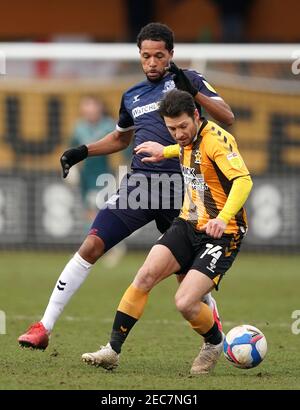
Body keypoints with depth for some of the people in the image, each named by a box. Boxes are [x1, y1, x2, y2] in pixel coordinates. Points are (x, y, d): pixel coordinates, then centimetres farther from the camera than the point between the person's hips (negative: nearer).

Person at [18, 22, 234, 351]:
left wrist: (193, 92, -20)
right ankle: (44, 327, -8)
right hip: (138, 181, 3)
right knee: (91, 247, -9)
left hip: (180, 187, -3)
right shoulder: (132, 96, 17)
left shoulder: (187, 80, 4)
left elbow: (227, 117, -6)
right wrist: (83, 152, 20)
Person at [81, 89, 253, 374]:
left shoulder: (216, 139, -19)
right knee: (146, 275, -13)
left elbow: (243, 180, -33)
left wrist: (224, 218, -46)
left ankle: (214, 343, 14)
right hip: (188, 224, 7)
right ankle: (113, 350, -8)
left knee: (185, 303, -18)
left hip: (221, 234, -7)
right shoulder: (188, 140, 7)